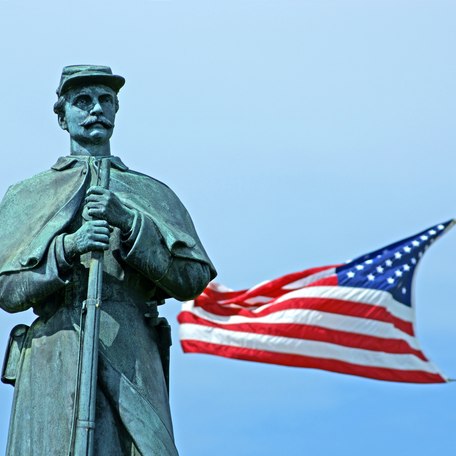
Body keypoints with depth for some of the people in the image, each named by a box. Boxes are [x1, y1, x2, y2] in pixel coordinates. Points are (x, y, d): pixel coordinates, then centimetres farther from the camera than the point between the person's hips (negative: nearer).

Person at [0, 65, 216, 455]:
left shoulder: (152, 194, 20)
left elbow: (192, 278, 7)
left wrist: (128, 223, -5)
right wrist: (67, 249, -9)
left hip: (131, 364, 0)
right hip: (52, 367, 0)